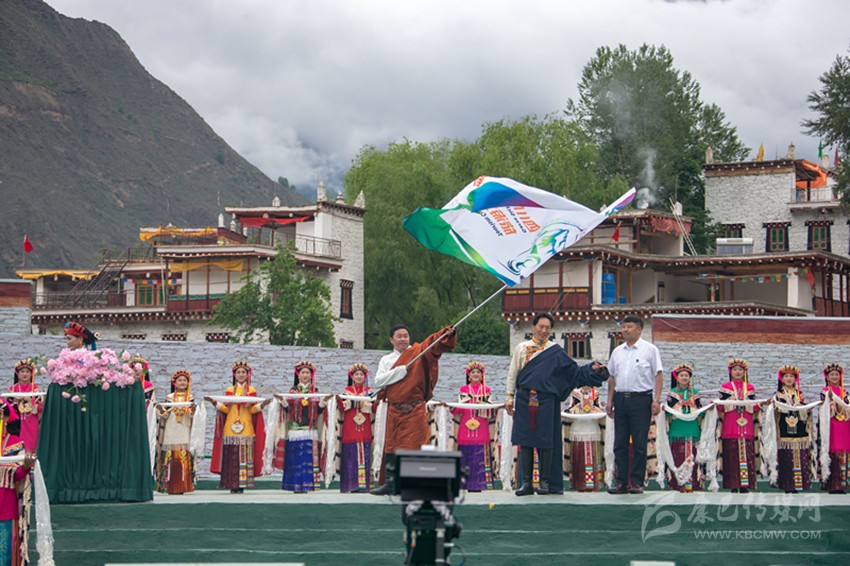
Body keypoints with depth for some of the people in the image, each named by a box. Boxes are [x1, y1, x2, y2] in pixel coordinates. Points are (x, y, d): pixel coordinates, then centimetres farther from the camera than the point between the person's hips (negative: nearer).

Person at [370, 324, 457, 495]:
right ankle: (389, 483, 18)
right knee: (391, 447, 9)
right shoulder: (386, 360, 11)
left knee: (413, 447, -8)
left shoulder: (418, 352, 3)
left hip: (414, 411, -4)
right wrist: (401, 370, -10)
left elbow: (435, 342, -13)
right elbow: (379, 381, -4)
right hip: (394, 411, 4)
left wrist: (447, 333, -32)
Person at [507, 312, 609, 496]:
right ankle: (526, 482, 6)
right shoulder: (521, 348, 12)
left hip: (546, 400, -2)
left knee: (545, 441, -3)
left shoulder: (555, 351, 7)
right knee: (525, 440, 1)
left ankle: (545, 481, 5)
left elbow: (574, 371, 5)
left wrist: (593, 369, -9)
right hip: (524, 400, 2)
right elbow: (512, 374, 13)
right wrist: (510, 397, 8)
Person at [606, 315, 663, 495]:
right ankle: (622, 482, 8)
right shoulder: (617, 351, 15)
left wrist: (656, 400, -11)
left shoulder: (649, 350, 0)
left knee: (640, 444, -3)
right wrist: (610, 401, 12)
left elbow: (659, 375, -3)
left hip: (641, 398, -5)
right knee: (620, 444, 4)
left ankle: (637, 482, 2)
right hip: (620, 398, 5)